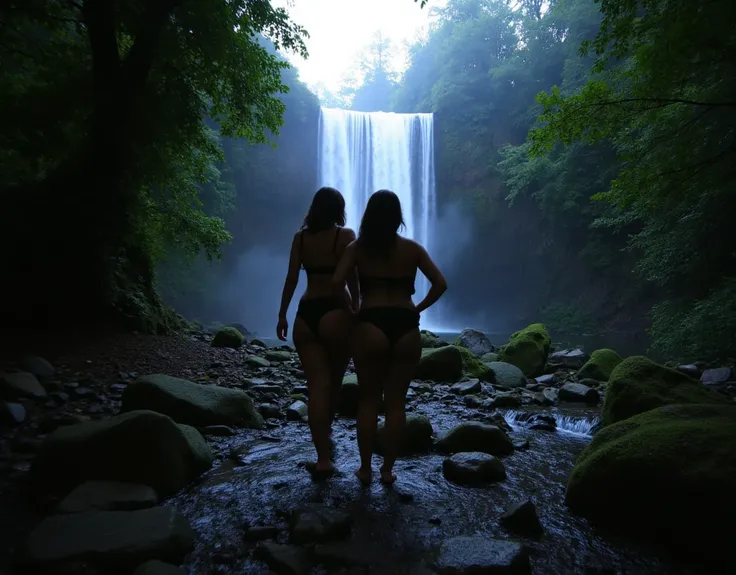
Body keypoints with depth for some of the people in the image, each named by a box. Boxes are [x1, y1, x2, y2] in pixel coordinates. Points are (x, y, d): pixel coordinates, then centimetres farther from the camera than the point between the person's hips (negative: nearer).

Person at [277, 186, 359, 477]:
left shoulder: (300, 237, 9)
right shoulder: (345, 235, -1)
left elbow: (291, 279, 6)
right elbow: (352, 277, -8)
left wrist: (282, 315, 12)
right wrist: (356, 307, 3)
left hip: (306, 314, 3)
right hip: (336, 313, -3)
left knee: (317, 385, 2)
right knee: (334, 381, 18)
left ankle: (323, 458, 0)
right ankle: (326, 432, 36)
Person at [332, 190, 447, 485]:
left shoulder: (357, 248, 5)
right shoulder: (413, 248, 8)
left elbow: (336, 282, -8)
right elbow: (440, 284, 0)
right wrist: (417, 309, 9)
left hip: (371, 325, -1)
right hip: (406, 327, 1)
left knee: (368, 400, 11)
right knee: (396, 401, 11)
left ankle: (365, 468, 19)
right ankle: (388, 469, 20)